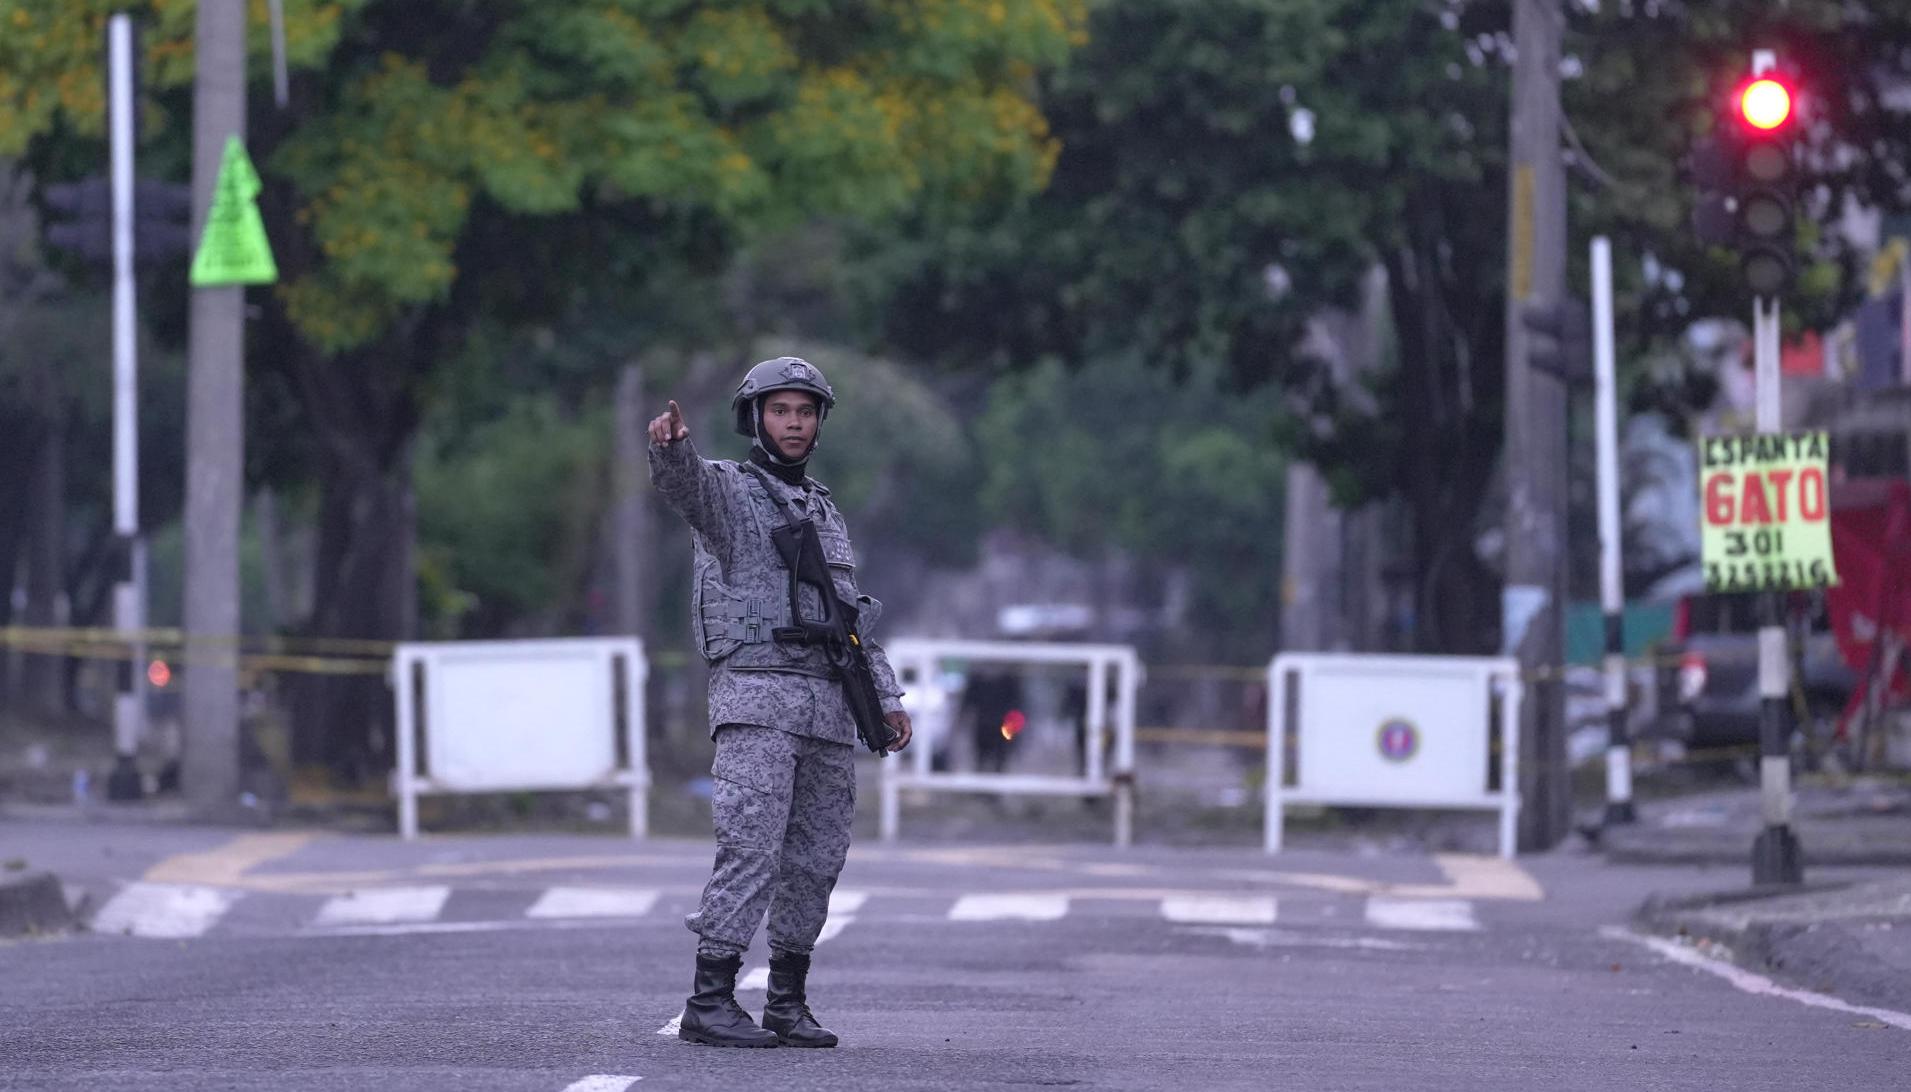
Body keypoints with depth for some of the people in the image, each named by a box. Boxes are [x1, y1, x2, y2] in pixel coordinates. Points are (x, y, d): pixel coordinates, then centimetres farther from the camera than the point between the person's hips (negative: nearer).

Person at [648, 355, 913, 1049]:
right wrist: (669, 445, -48)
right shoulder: (728, 490, 0)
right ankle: (710, 1003, -17)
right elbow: (684, 484, -25)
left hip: (829, 706, 7)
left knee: (816, 859, 6)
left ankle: (788, 1004, 13)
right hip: (757, 698, -7)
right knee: (751, 847, -16)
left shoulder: (823, 511, 22)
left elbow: (851, 615, 25)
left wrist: (887, 698, 16)